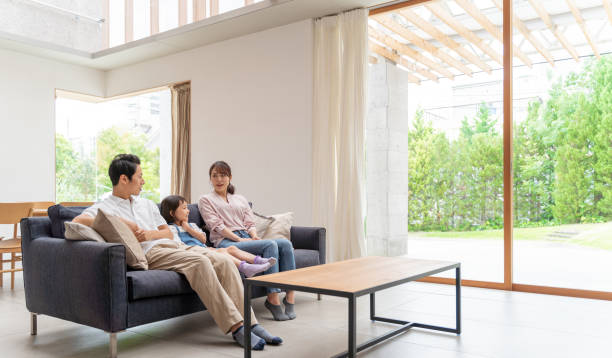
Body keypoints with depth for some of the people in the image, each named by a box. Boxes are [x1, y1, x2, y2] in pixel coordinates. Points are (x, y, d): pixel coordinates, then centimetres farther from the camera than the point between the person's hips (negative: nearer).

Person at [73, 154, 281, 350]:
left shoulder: (147, 204, 28)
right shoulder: (104, 207, 9)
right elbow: (77, 221, -11)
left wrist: (150, 234, 1)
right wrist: (117, 222, -17)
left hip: (174, 245, 7)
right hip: (150, 253, -7)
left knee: (224, 261, -18)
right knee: (199, 261, -33)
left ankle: (250, 322, -20)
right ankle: (236, 327, -33)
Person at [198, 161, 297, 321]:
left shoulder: (241, 199, 28)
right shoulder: (206, 200, 14)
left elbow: (250, 223, 18)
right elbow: (216, 225, -1)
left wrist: (254, 236, -5)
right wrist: (238, 239, -13)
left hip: (247, 238, 5)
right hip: (226, 242, -5)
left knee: (285, 243, -24)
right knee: (270, 244, -31)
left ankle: (290, 295, -26)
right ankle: (273, 297, -31)